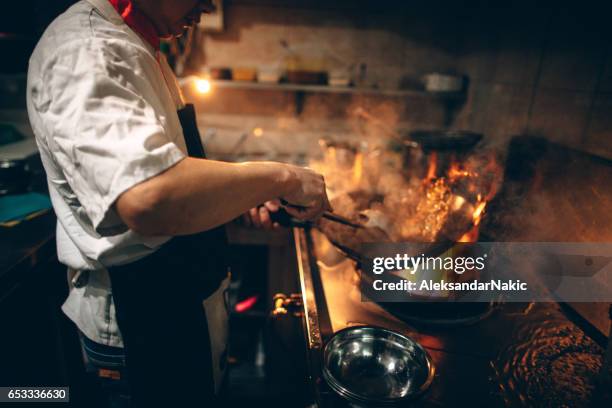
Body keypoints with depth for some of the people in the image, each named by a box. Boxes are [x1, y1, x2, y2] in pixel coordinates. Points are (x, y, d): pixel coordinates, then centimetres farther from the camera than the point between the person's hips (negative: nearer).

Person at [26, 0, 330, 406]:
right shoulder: (88, 49, -24)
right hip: (138, 319, -9)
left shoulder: (138, 48, 10)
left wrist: (242, 191, 5)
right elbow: (149, 199, -42)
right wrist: (278, 177, -28)